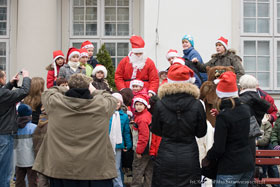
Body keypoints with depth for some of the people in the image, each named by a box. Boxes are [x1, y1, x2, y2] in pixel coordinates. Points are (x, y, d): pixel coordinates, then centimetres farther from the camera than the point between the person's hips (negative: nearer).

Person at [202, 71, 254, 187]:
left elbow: (218, 148, -17)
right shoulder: (246, 109, 3)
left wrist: (207, 159, 1)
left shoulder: (223, 116, -17)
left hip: (229, 169, -7)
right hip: (248, 165, 7)